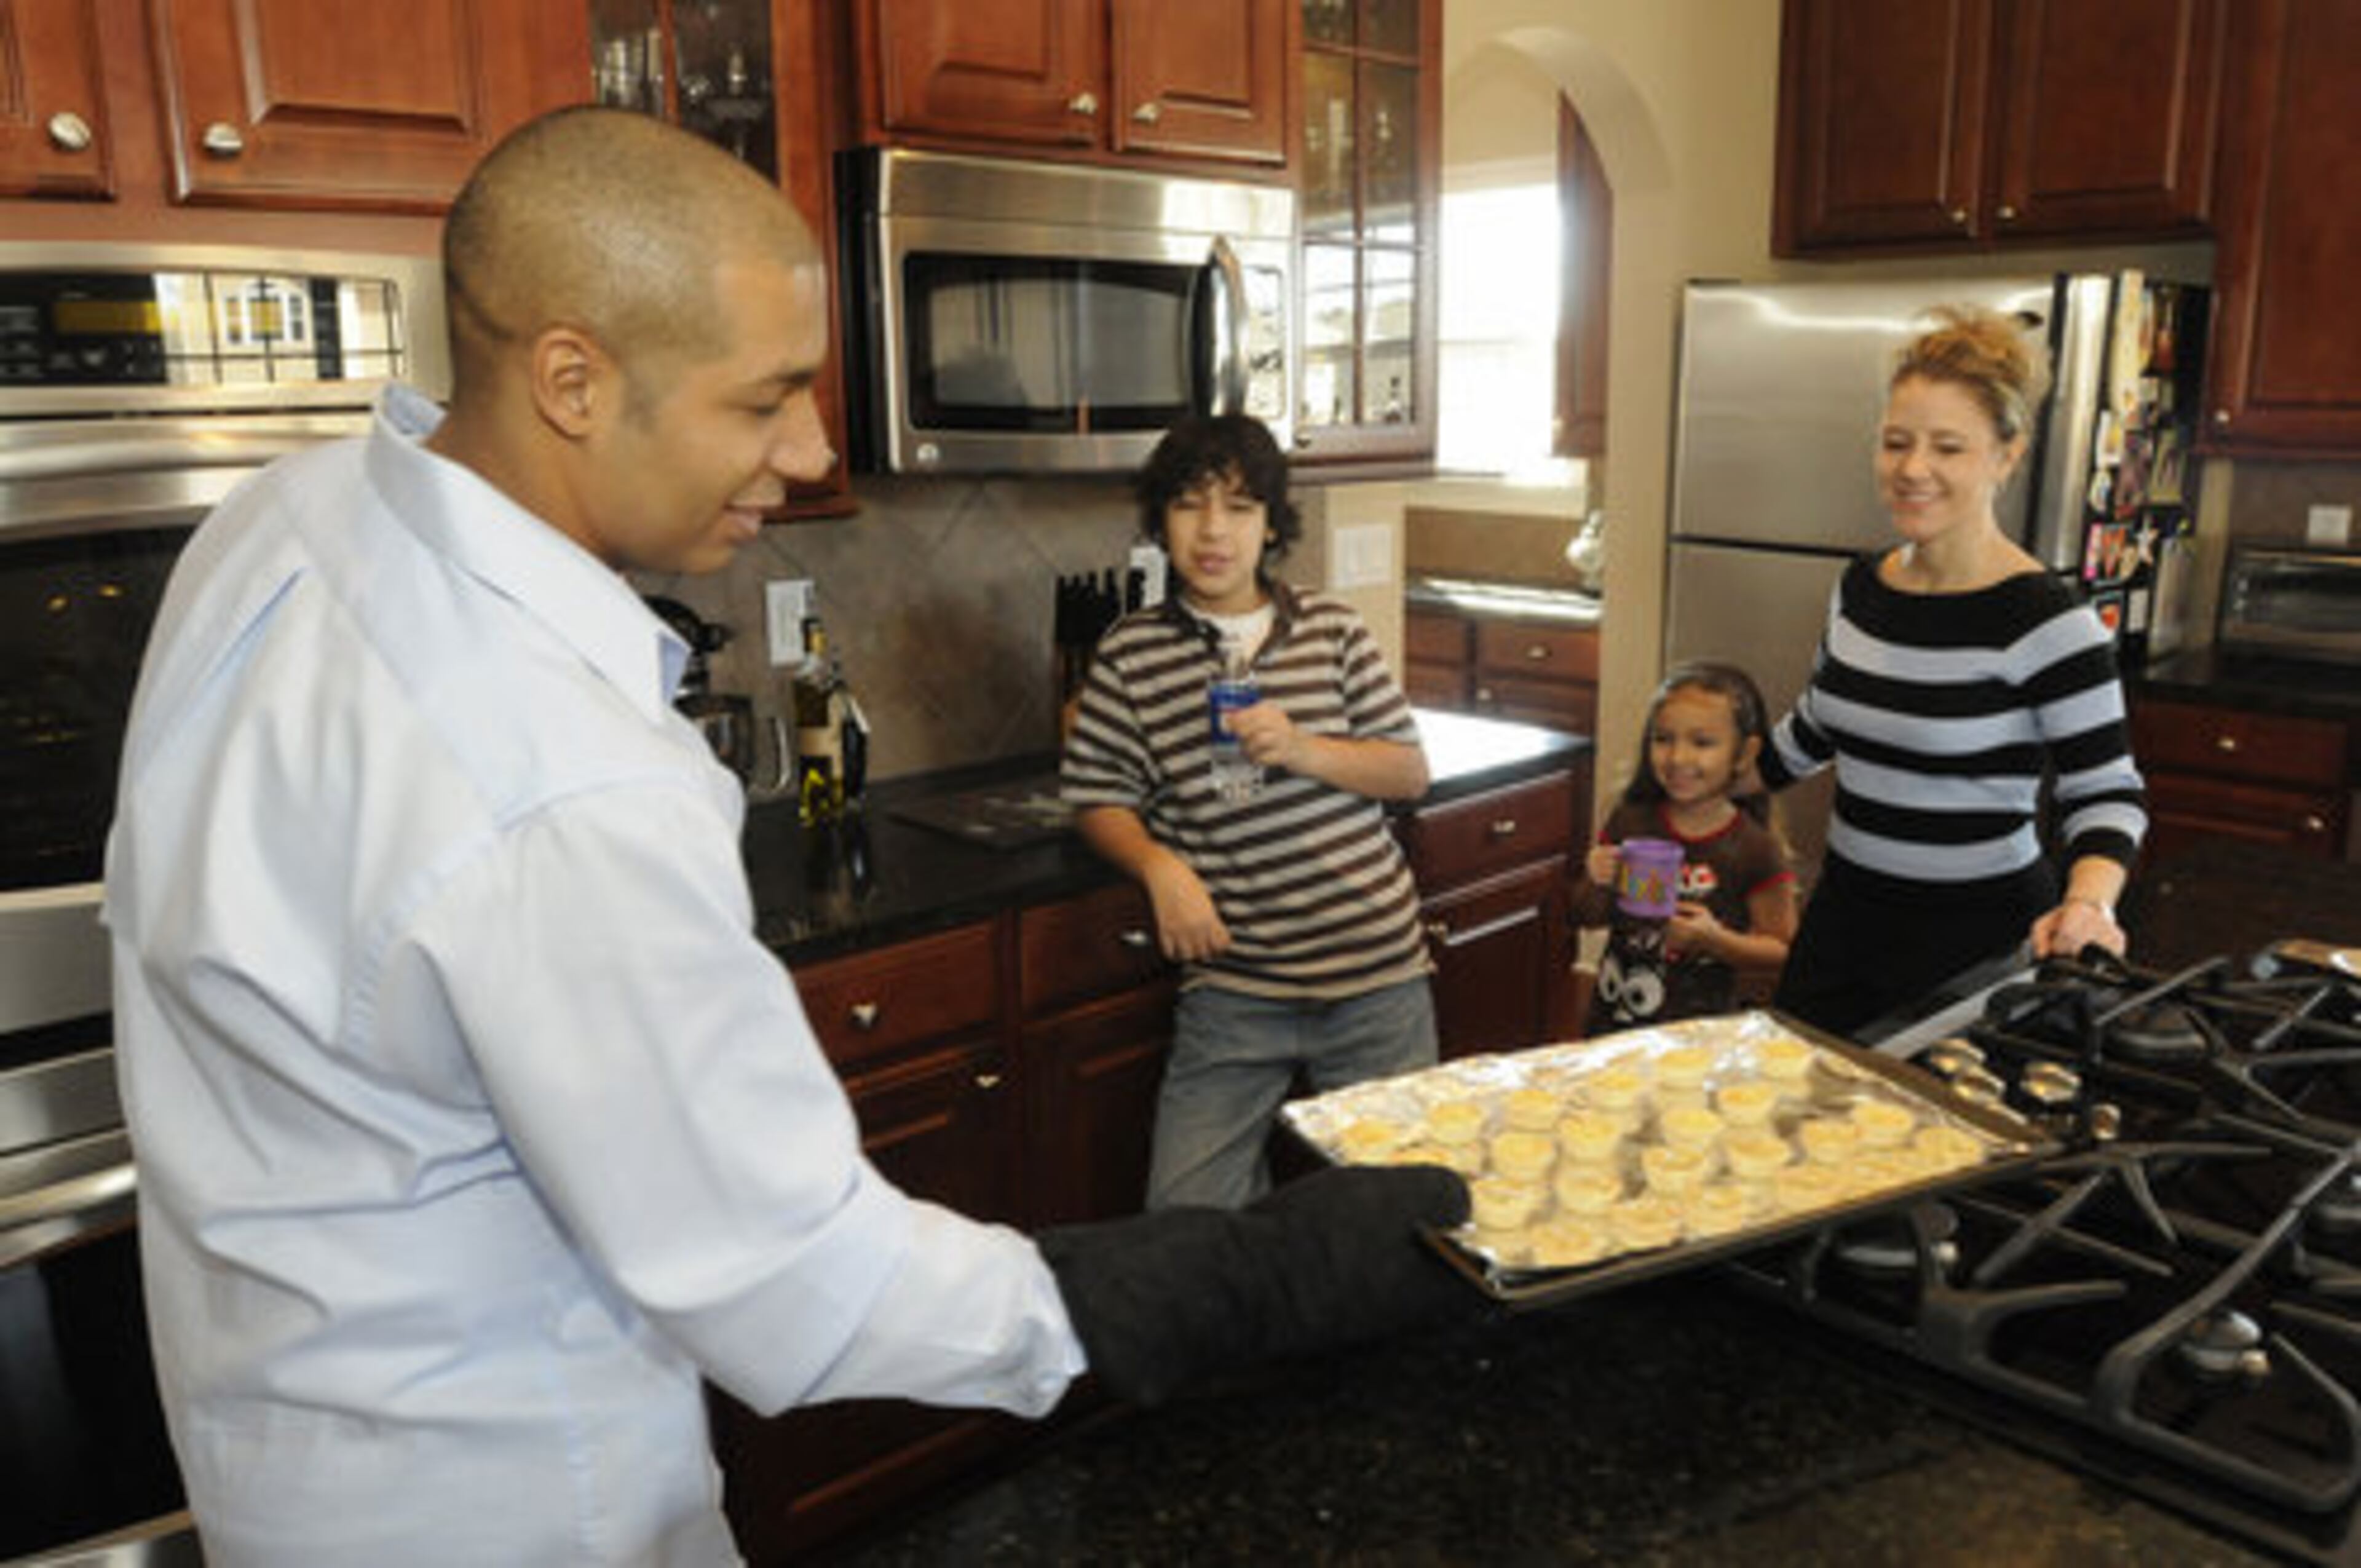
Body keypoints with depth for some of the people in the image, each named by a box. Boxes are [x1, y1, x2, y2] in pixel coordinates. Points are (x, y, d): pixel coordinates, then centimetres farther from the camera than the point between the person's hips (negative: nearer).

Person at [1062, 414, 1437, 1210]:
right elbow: (1097, 797, 4)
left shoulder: (1332, 629, 2)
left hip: (1376, 972, 1)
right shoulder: (1132, 653, -1)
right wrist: (1160, 866, -15)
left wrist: (1301, 749, -13)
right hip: (1232, 988, -1)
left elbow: (1412, 773, 4)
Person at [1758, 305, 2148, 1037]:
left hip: (1976, 943, -6)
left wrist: (2088, 901, -29)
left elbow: (2106, 790, -12)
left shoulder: (2044, 620, -16)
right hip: (1844, 915, 6)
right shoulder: (1861, 586, 3)